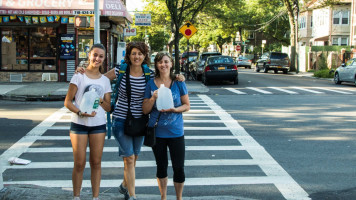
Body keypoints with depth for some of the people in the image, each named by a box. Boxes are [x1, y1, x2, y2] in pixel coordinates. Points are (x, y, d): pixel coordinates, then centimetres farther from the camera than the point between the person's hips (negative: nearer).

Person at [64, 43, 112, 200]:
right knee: (79, 164, 0)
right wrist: (80, 112, -20)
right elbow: (67, 102, -4)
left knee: (96, 163, 6)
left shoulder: (105, 80, 10)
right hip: (79, 124, -3)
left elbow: (108, 108, 9)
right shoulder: (79, 76, -1)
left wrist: (100, 101, -12)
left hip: (99, 124, 3)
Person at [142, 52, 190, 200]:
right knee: (161, 166, 15)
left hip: (175, 131, -1)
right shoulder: (151, 84, -1)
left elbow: (187, 106, 0)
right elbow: (145, 110, 0)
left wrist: (175, 109, -19)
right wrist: (153, 98, -17)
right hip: (157, 132, 1)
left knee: (178, 167, 1)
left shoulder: (179, 82, -3)